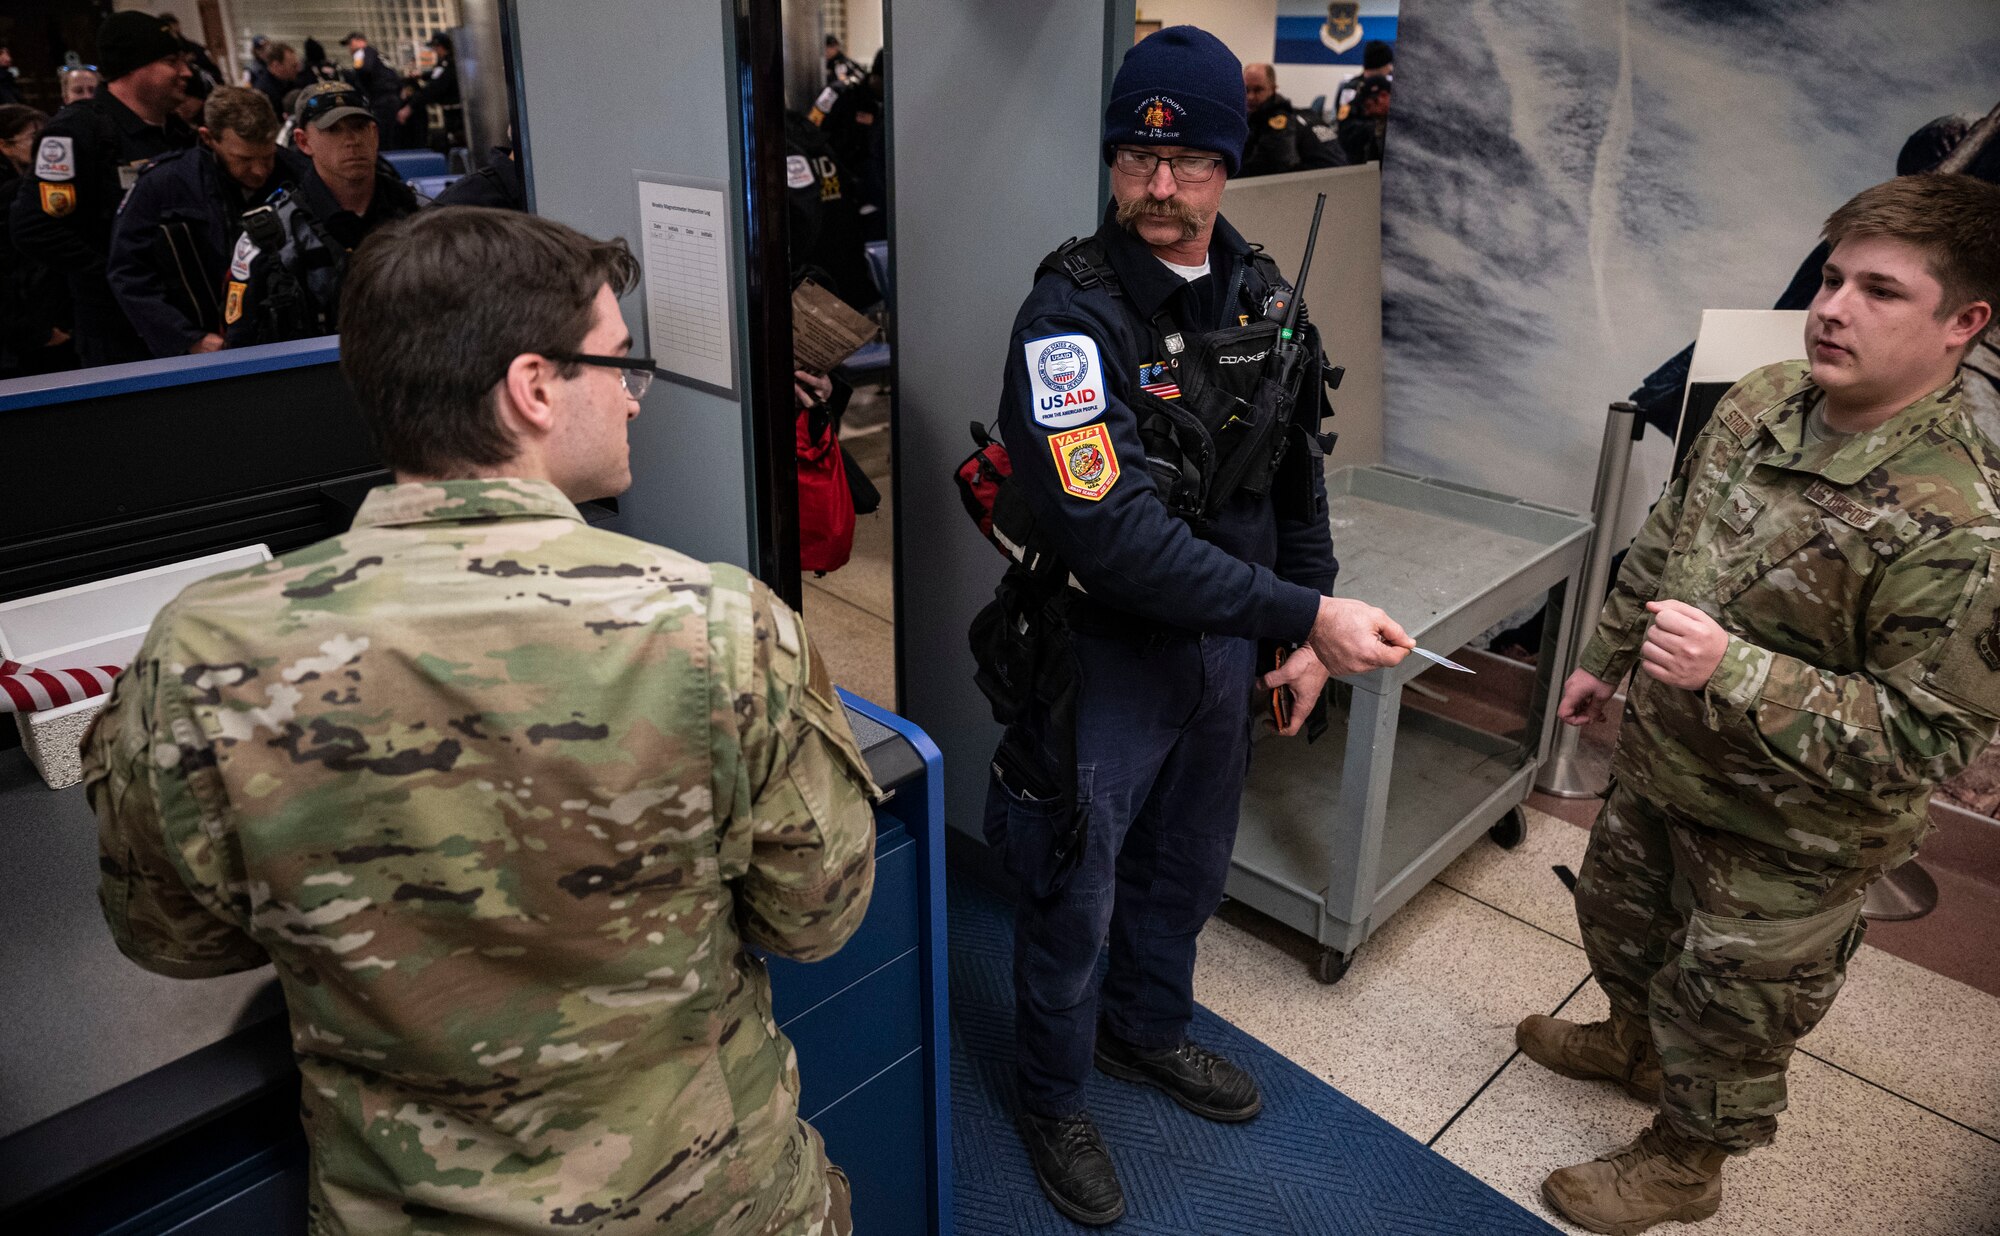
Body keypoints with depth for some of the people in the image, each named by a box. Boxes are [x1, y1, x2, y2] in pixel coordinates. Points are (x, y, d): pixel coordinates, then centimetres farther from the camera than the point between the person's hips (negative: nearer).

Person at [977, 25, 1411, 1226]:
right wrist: (1309, 614, -30)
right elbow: (1111, 533, -31)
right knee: (1076, 894, 11)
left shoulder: (1264, 297, 0)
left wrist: (1307, 630, 10)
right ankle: (1054, 1101, 38)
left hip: (1225, 642, 6)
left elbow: (1297, 475, 12)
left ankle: (1148, 1030, 52)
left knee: (1189, 867, 24)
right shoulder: (1071, 312, -21)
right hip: (1103, 651, -6)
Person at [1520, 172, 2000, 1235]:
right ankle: (1633, 1041, 62)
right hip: (1659, 759, 7)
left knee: (1726, 1008, 17)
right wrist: (1607, 657, 15)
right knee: (1618, 920, 30)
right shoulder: (1760, 403, -9)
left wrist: (1732, 670, -37)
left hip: (1786, 837, -7)